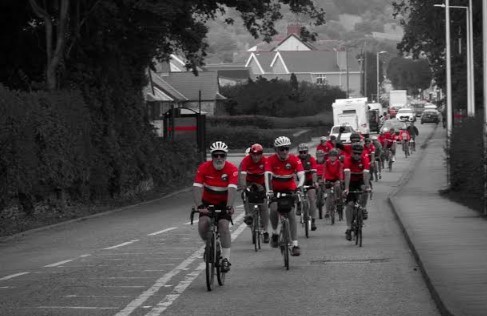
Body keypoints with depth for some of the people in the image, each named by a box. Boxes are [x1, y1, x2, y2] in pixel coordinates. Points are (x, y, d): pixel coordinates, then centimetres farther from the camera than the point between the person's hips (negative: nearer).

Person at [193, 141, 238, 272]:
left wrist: (229, 206, -45)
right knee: (203, 224, -22)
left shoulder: (232, 169, -21)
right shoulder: (204, 168, -19)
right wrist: (199, 206, -41)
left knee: (223, 225, -21)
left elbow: (232, 189, -31)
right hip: (207, 202, 1)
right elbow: (197, 188, -26)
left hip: (224, 203, -1)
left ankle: (226, 259, -15)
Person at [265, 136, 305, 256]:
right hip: (275, 190, 0)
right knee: (274, 209, -25)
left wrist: (300, 185, -49)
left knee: (291, 214, -13)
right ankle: (274, 233, 0)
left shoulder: (294, 160, -16)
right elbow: (267, 175, -30)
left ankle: (295, 244, -13)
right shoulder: (271, 160, -18)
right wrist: (268, 190, -47)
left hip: (290, 189, 0)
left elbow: (301, 174, -27)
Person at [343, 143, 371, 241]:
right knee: (349, 204, -12)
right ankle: (349, 228, -10)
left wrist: (367, 186, -44)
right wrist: (346, 188, -45)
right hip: (351, 182, -1)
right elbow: (347, 174, -36)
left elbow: (365, 173, -32)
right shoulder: (348, 160, -24)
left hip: (360, 180, 1)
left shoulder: (365, 159, -20)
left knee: (364, 189, -34)